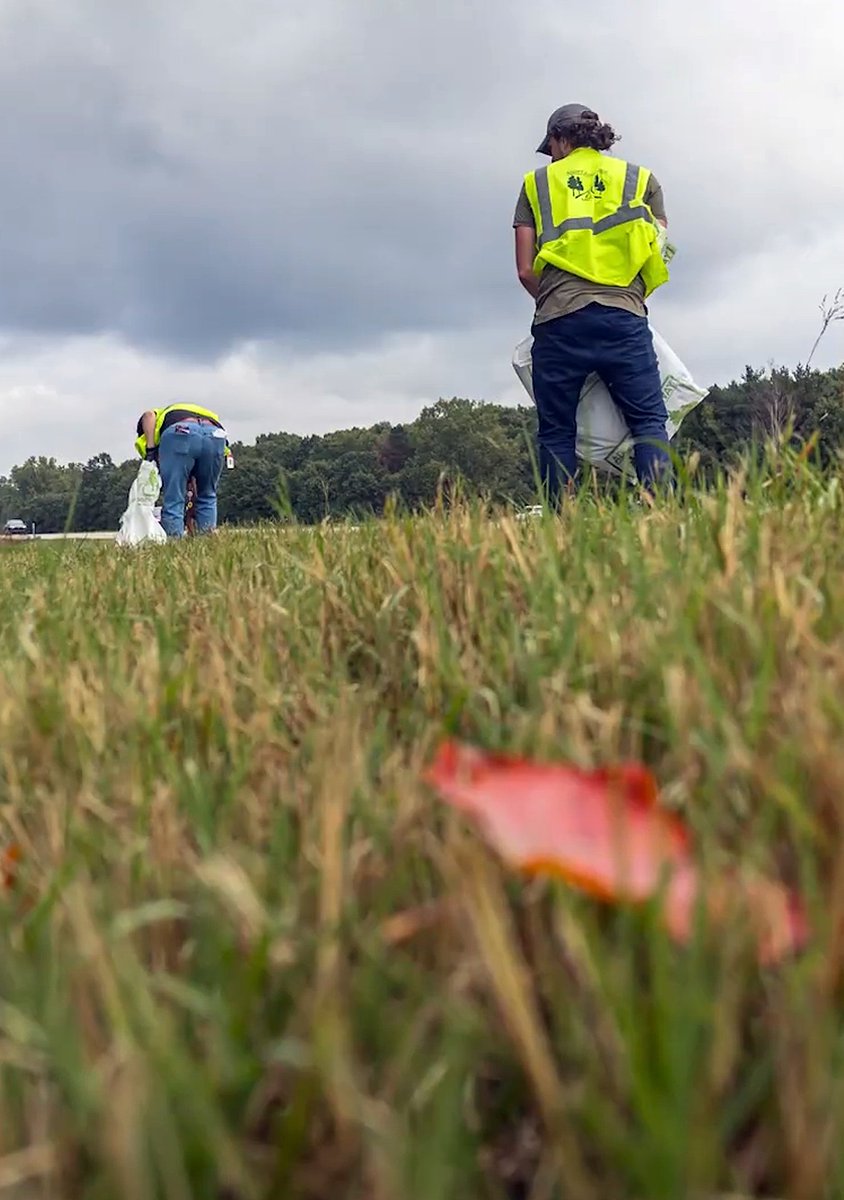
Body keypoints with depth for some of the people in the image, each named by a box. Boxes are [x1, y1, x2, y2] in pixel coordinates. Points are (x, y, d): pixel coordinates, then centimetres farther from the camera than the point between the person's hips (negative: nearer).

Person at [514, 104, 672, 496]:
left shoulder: (536, 183, 15)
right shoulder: (640, 179, 18)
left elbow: (526, 270, 9)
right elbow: (658, 255, 12)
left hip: (559, 320, 0)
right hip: (625, 315, 0)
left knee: (556, 432, 5)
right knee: (649, 421, 0)